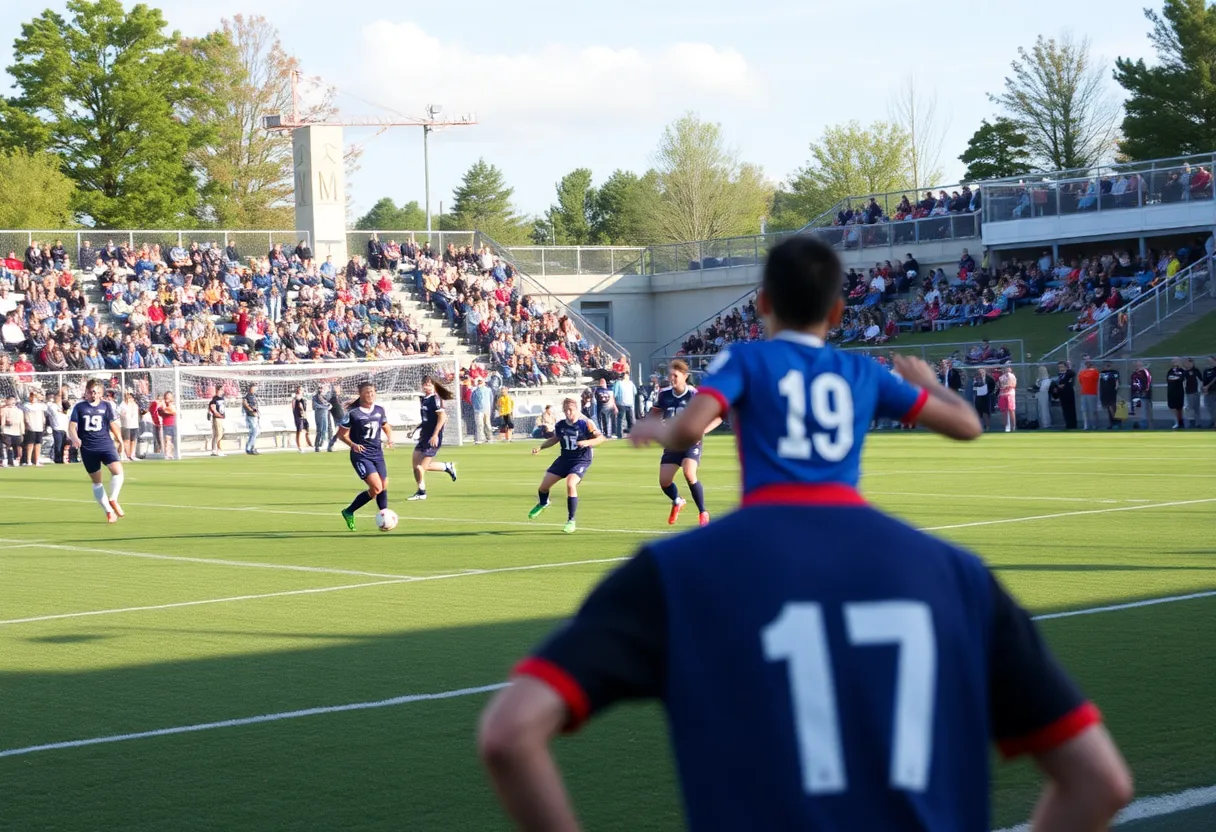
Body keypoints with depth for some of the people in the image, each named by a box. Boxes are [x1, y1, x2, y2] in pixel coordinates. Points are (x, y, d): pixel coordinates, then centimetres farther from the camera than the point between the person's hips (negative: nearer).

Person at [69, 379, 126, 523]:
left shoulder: (107, 406, 8)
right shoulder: (79, 407, 5)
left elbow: (113, 424, 16)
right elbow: (72, 426, -1)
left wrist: (119, 439, 6)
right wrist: (74, 438, -20)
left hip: (106, 445, 0)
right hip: (87, 448, 0)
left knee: (117, 470, -23)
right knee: (96, 481, 5)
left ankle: (112, 499, -6)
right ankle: (109, 511, 14)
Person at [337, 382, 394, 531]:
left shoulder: (380, 410, 5)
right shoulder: (352, 412, -10)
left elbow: (386, 426, 23)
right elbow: (341, 434, -5)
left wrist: (389, 438, 2)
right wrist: (353, 445, -23)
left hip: (377, 454, 6)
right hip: (360, 455, -6)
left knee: (384, 486, 6)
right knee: (376, 488, -17)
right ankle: (349, 512, -1)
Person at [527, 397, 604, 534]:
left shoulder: (585, 424, -15)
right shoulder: (560, 425, -1)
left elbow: (600, 437, -17)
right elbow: (554, 439, 18)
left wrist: (588, 442, -34)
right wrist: (540, 447, 7)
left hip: (581, 460, -5)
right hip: (564, 458, 5)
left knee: (570, 484, -28)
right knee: (544, 484, 7)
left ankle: (571, 521, -15)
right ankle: (542, 503, 46)